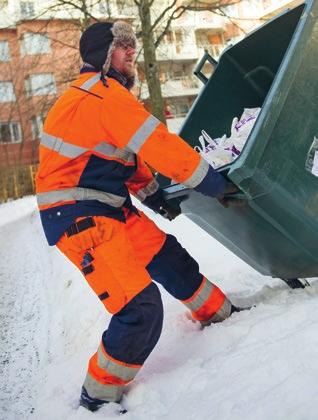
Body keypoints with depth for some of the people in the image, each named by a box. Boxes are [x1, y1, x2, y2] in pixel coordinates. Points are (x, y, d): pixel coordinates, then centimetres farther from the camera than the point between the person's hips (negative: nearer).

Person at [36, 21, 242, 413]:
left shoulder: (99, 93, 18)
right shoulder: (103, 92, -17)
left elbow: (129, 156, 23)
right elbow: (158, 144, -20)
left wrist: (154, 196, 17)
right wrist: (215, 182, -11)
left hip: (111, 208, 11)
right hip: (78, 217, -10)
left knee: (168, 257, 18)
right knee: (140, 307, -13)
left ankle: (219, 312, 41)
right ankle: (97, 398, 7)